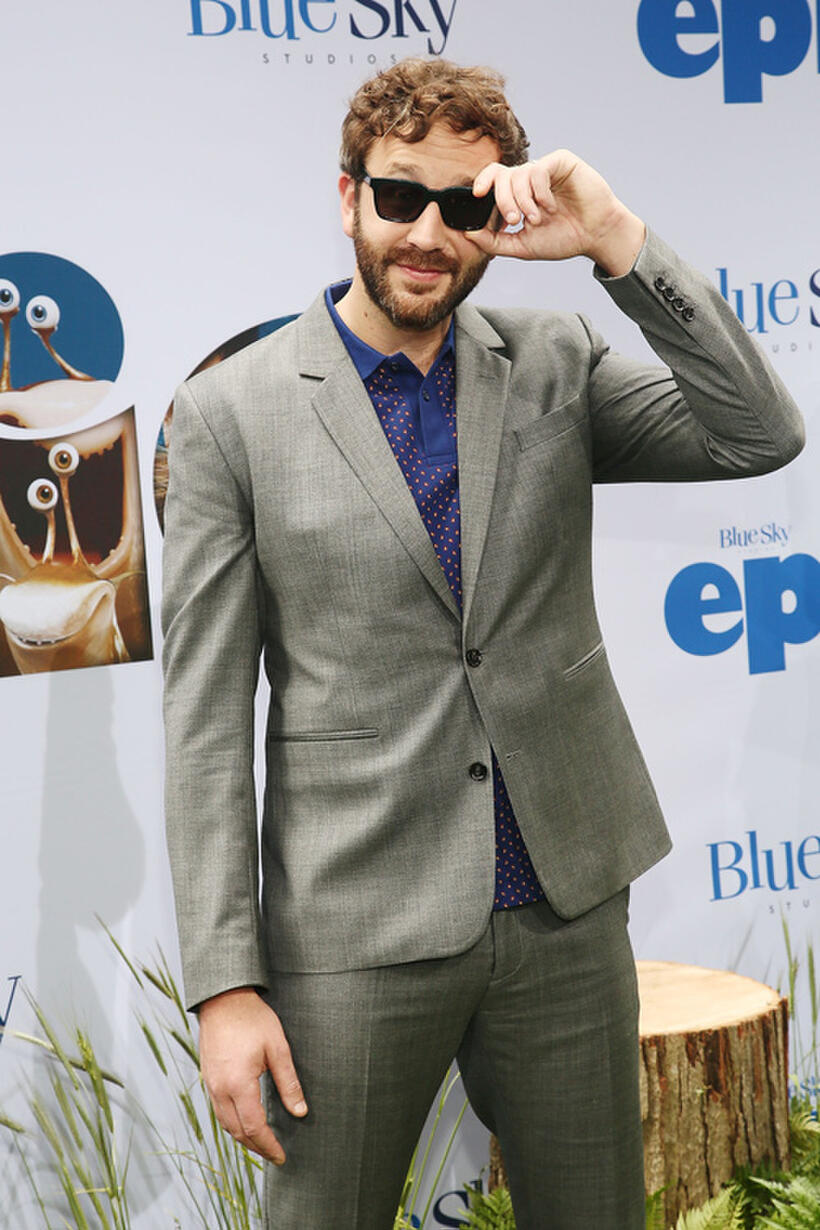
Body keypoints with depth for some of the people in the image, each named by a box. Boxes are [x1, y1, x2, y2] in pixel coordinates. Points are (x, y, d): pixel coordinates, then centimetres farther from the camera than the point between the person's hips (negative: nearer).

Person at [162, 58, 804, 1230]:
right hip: (357, 933, -3)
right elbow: (206, 714, -6)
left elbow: (760, 437, -8)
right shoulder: (230, 410, -5)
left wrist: (618, 242, -16)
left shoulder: (555, 366, 4)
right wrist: (226, 986, -10)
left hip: (567, 909, 3)